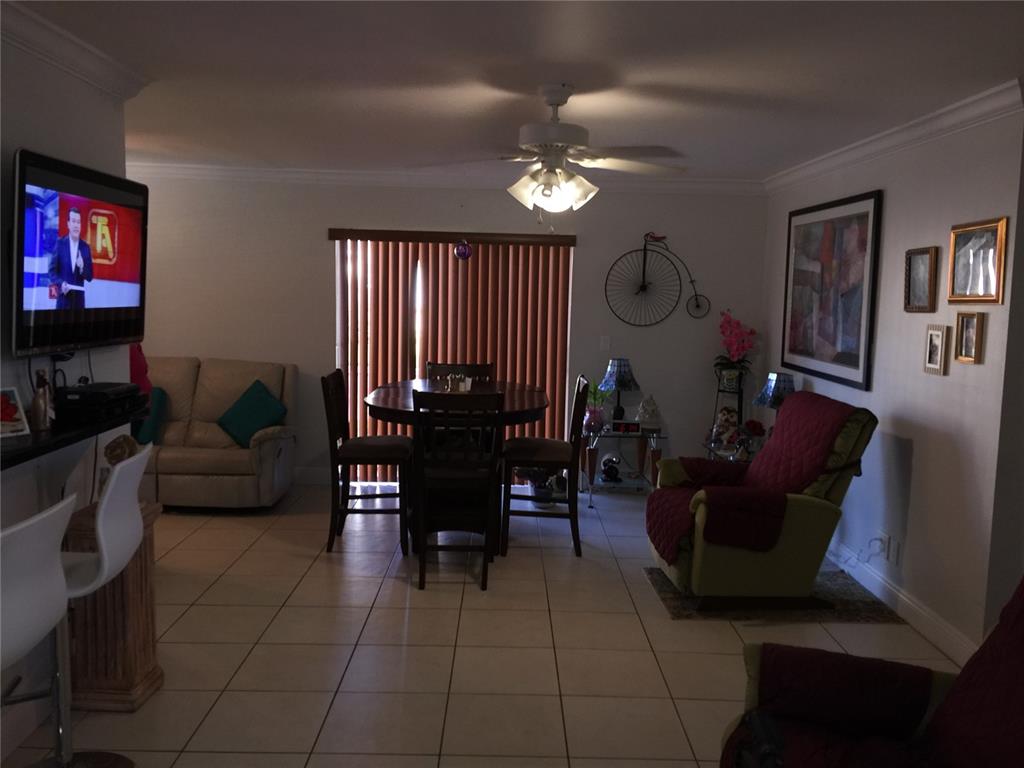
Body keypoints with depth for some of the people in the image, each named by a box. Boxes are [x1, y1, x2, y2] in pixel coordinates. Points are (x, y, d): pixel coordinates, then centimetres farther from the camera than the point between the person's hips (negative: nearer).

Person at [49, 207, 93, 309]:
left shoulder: (86, 247, 6)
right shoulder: (60, 243, 2)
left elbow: (90, 276, 6)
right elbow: (52, 270, 2)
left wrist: (82, 267, -14)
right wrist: (60, 283, -16)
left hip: (79, 297, 1)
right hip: (63, 297, -1)